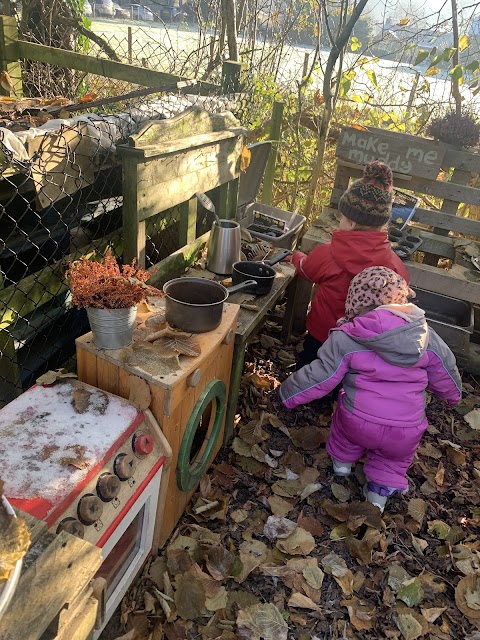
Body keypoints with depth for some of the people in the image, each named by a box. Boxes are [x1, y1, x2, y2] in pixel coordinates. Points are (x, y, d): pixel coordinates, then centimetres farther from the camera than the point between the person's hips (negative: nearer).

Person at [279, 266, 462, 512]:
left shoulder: (345, 338, -13)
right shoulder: (426, 335, -4)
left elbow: (320, 377, -8)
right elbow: (445, 373, 10)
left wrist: (287, 393, 7)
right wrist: (454, 395, 32)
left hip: (358, 421, -1)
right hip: (406, 431, 1)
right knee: (396, 456, 33)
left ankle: (342, 460, 50)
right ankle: (381, 490, 31)